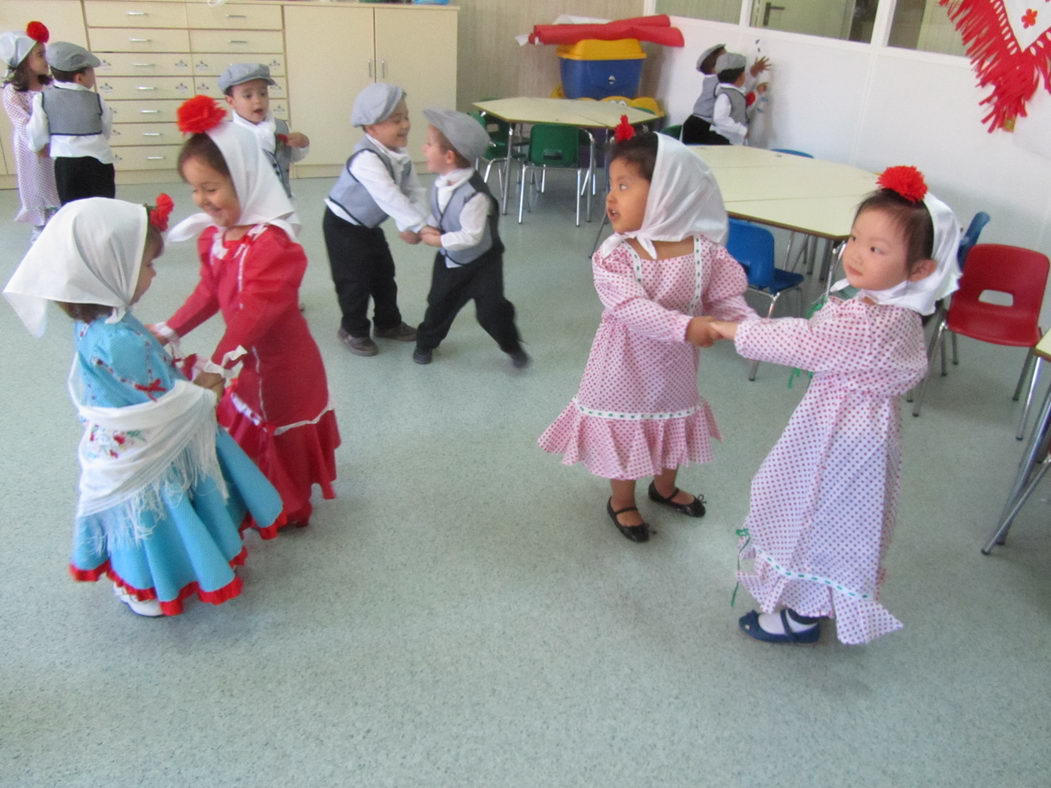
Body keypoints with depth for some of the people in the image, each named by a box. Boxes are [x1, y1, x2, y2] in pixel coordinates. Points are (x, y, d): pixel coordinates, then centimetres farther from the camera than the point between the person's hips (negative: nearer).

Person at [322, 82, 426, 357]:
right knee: (355, 279, -1)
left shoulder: (400, 156, -6)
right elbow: (390, 198, -41)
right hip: (343, 225, -8)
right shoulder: (366, 159, -34)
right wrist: (419, 226, -43)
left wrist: (414, 224, -27)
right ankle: (353, 330, 18)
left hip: (369, 225, 9)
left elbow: (415, 192, -10)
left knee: (384, 273, 16)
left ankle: (388, 323, 33)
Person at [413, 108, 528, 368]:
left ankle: (512, 346, 23)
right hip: (449, 259, 6)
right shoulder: (441, 182, -10)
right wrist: (429, 227, -15)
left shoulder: (474, 195, -34)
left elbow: (471, 236, -32)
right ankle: (426, 342, 37)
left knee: (491, 310, 0)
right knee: (439, 304, 15)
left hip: (481, 263, -6)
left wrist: (438, 240, -24)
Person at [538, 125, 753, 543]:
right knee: (623, 432, 13)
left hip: (675, 367, 4)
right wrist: (685, 326, -47)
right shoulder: (614, 255, -23)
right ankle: (621, 501, 40)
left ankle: (665, 487, 55)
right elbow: (631, 308, -34)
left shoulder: (705, 251, -14)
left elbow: (726, 298, -8)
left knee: (674, 424, 25)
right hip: (627, 366, -3)